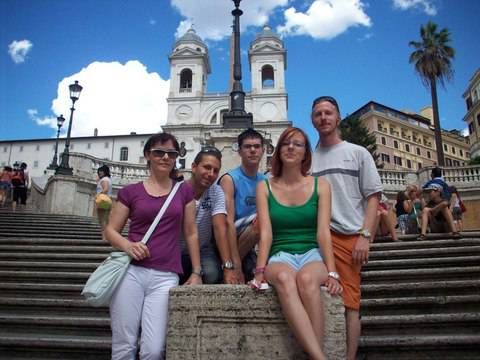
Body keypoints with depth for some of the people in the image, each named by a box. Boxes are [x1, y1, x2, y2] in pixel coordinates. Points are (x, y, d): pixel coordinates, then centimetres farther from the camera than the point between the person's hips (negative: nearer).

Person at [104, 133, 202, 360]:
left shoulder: (184, 191, 11)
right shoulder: (130, 192, 7)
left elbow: (191, 233, 12)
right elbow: (110, 230, 8)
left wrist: (196, 272, 8)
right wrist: (128, 246, -12)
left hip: (166, 277, 0)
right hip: (131, 271, 0)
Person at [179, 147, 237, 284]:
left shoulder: (217, 192, -8)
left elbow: (220, 228, -17)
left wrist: (228, 267, -29)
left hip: (203, 250, 1)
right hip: (176, 251, -1)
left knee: (212, 275, -26)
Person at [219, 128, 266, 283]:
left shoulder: (265, 181, 6)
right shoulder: (229, 179, -11)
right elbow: (228, 222, -18)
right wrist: (236, 265, -24)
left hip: (248, 244, 6)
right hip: (229, 239, -5)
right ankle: (233, 264, -12)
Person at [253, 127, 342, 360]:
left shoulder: (320, 186, 6)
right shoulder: (265, 187, 6)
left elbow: (323, 233, -2)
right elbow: (265, 233, -3)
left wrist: (331, 272, -14)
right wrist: (260, 270, -16)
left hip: (312, 254, 0)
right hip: (281, 256, 0)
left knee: (306, 278, -37)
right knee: (284, 278, -37)